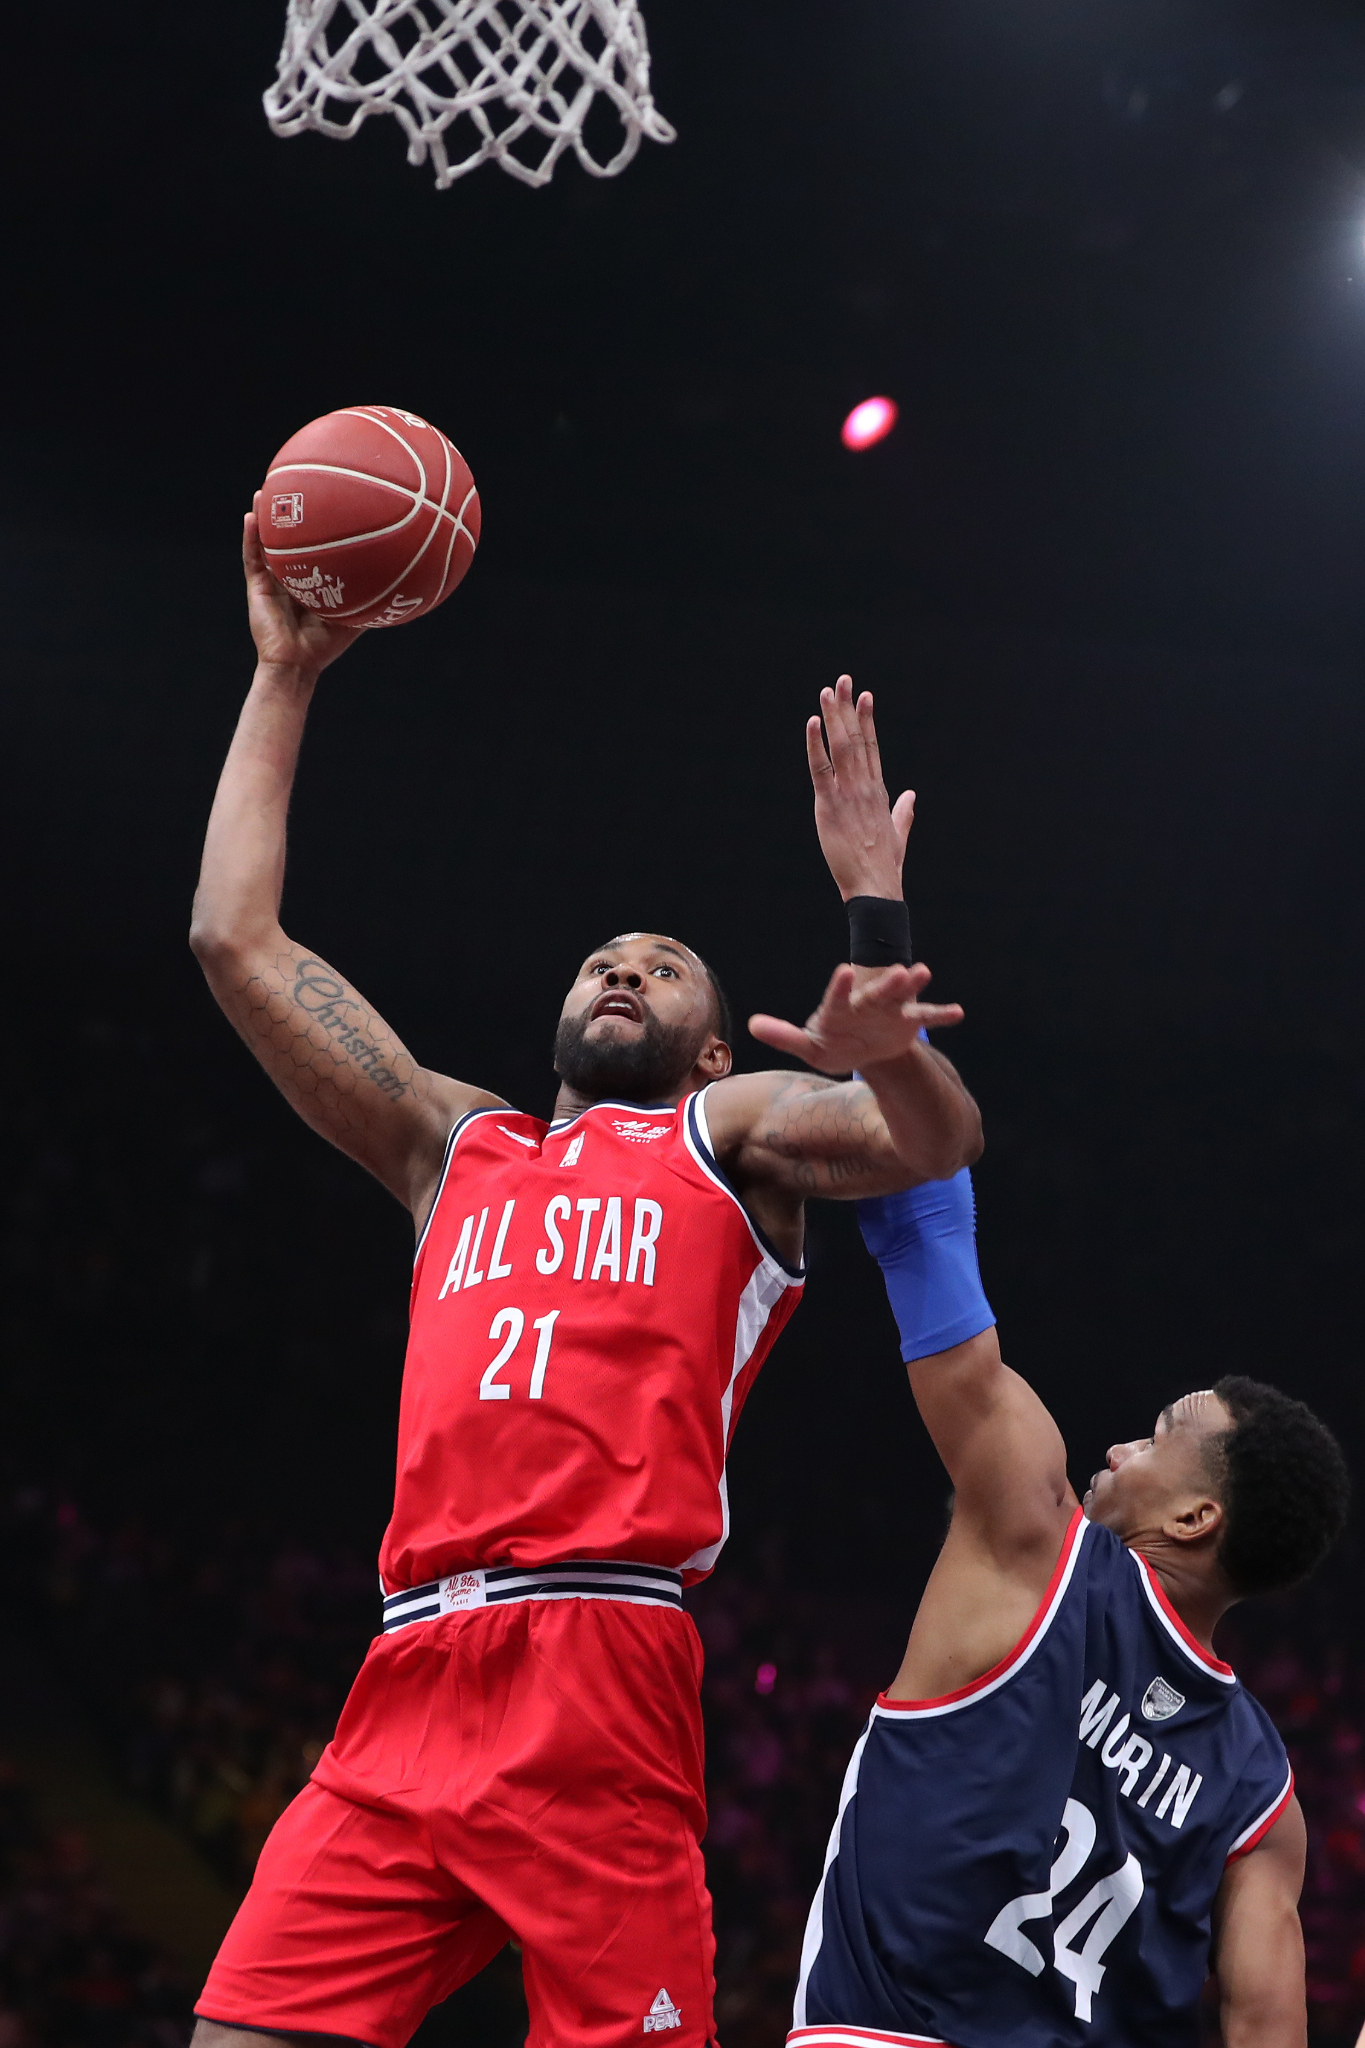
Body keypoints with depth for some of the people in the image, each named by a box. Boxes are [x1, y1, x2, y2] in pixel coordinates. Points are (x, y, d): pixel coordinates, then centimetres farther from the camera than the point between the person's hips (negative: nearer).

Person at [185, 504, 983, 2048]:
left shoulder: (732, 1132, 19)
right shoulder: (458, 1146, 29)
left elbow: (938, 1143, -1)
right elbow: (237, 940, 27)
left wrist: (879, 984, -21)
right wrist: (285, 679, 26)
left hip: (603, 1678, -4)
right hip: (408, 1683, 4)